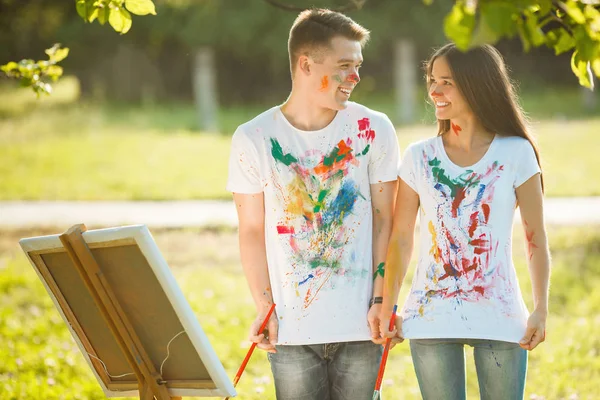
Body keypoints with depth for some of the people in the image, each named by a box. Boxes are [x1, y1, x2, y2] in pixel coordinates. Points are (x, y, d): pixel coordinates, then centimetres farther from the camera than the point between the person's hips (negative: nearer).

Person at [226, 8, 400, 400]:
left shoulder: (374, 130, 1)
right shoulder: (253, 139, 0)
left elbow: (385, 222, 4)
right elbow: (252, 232, 3)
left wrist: (381, 300, -4)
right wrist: (265, 308, -4)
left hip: (359, 326, 0)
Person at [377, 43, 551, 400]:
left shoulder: (516, 154, -1)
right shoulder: (419, 157, 3)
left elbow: (536, 239, 0)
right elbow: (401, 239, 5)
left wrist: (541, 309, -7)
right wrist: (387, 309, 0)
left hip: (499, 316, -1)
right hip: (432, 318, 1)